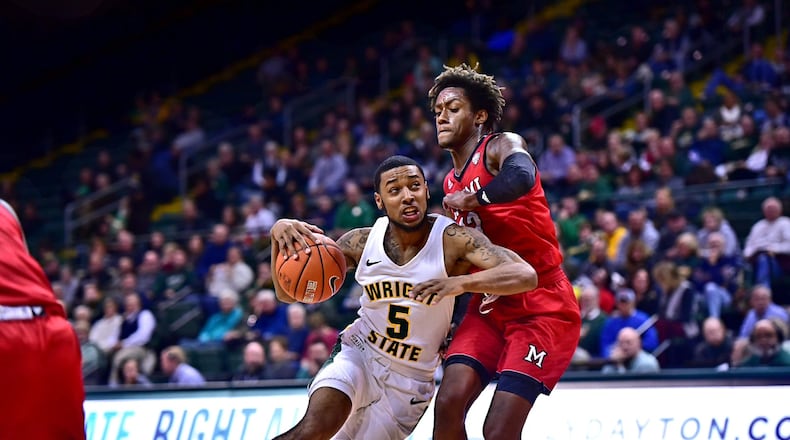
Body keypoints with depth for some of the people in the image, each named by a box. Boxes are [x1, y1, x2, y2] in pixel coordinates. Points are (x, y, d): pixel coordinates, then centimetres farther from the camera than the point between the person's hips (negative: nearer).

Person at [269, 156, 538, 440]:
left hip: (410, 381, 0)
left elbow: (527, 275, -33)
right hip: (358, 354, 0)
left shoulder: (453, 241, -20)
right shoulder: (362, 242, -10)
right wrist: (280, 236, -23)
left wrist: (460, 283, -49)